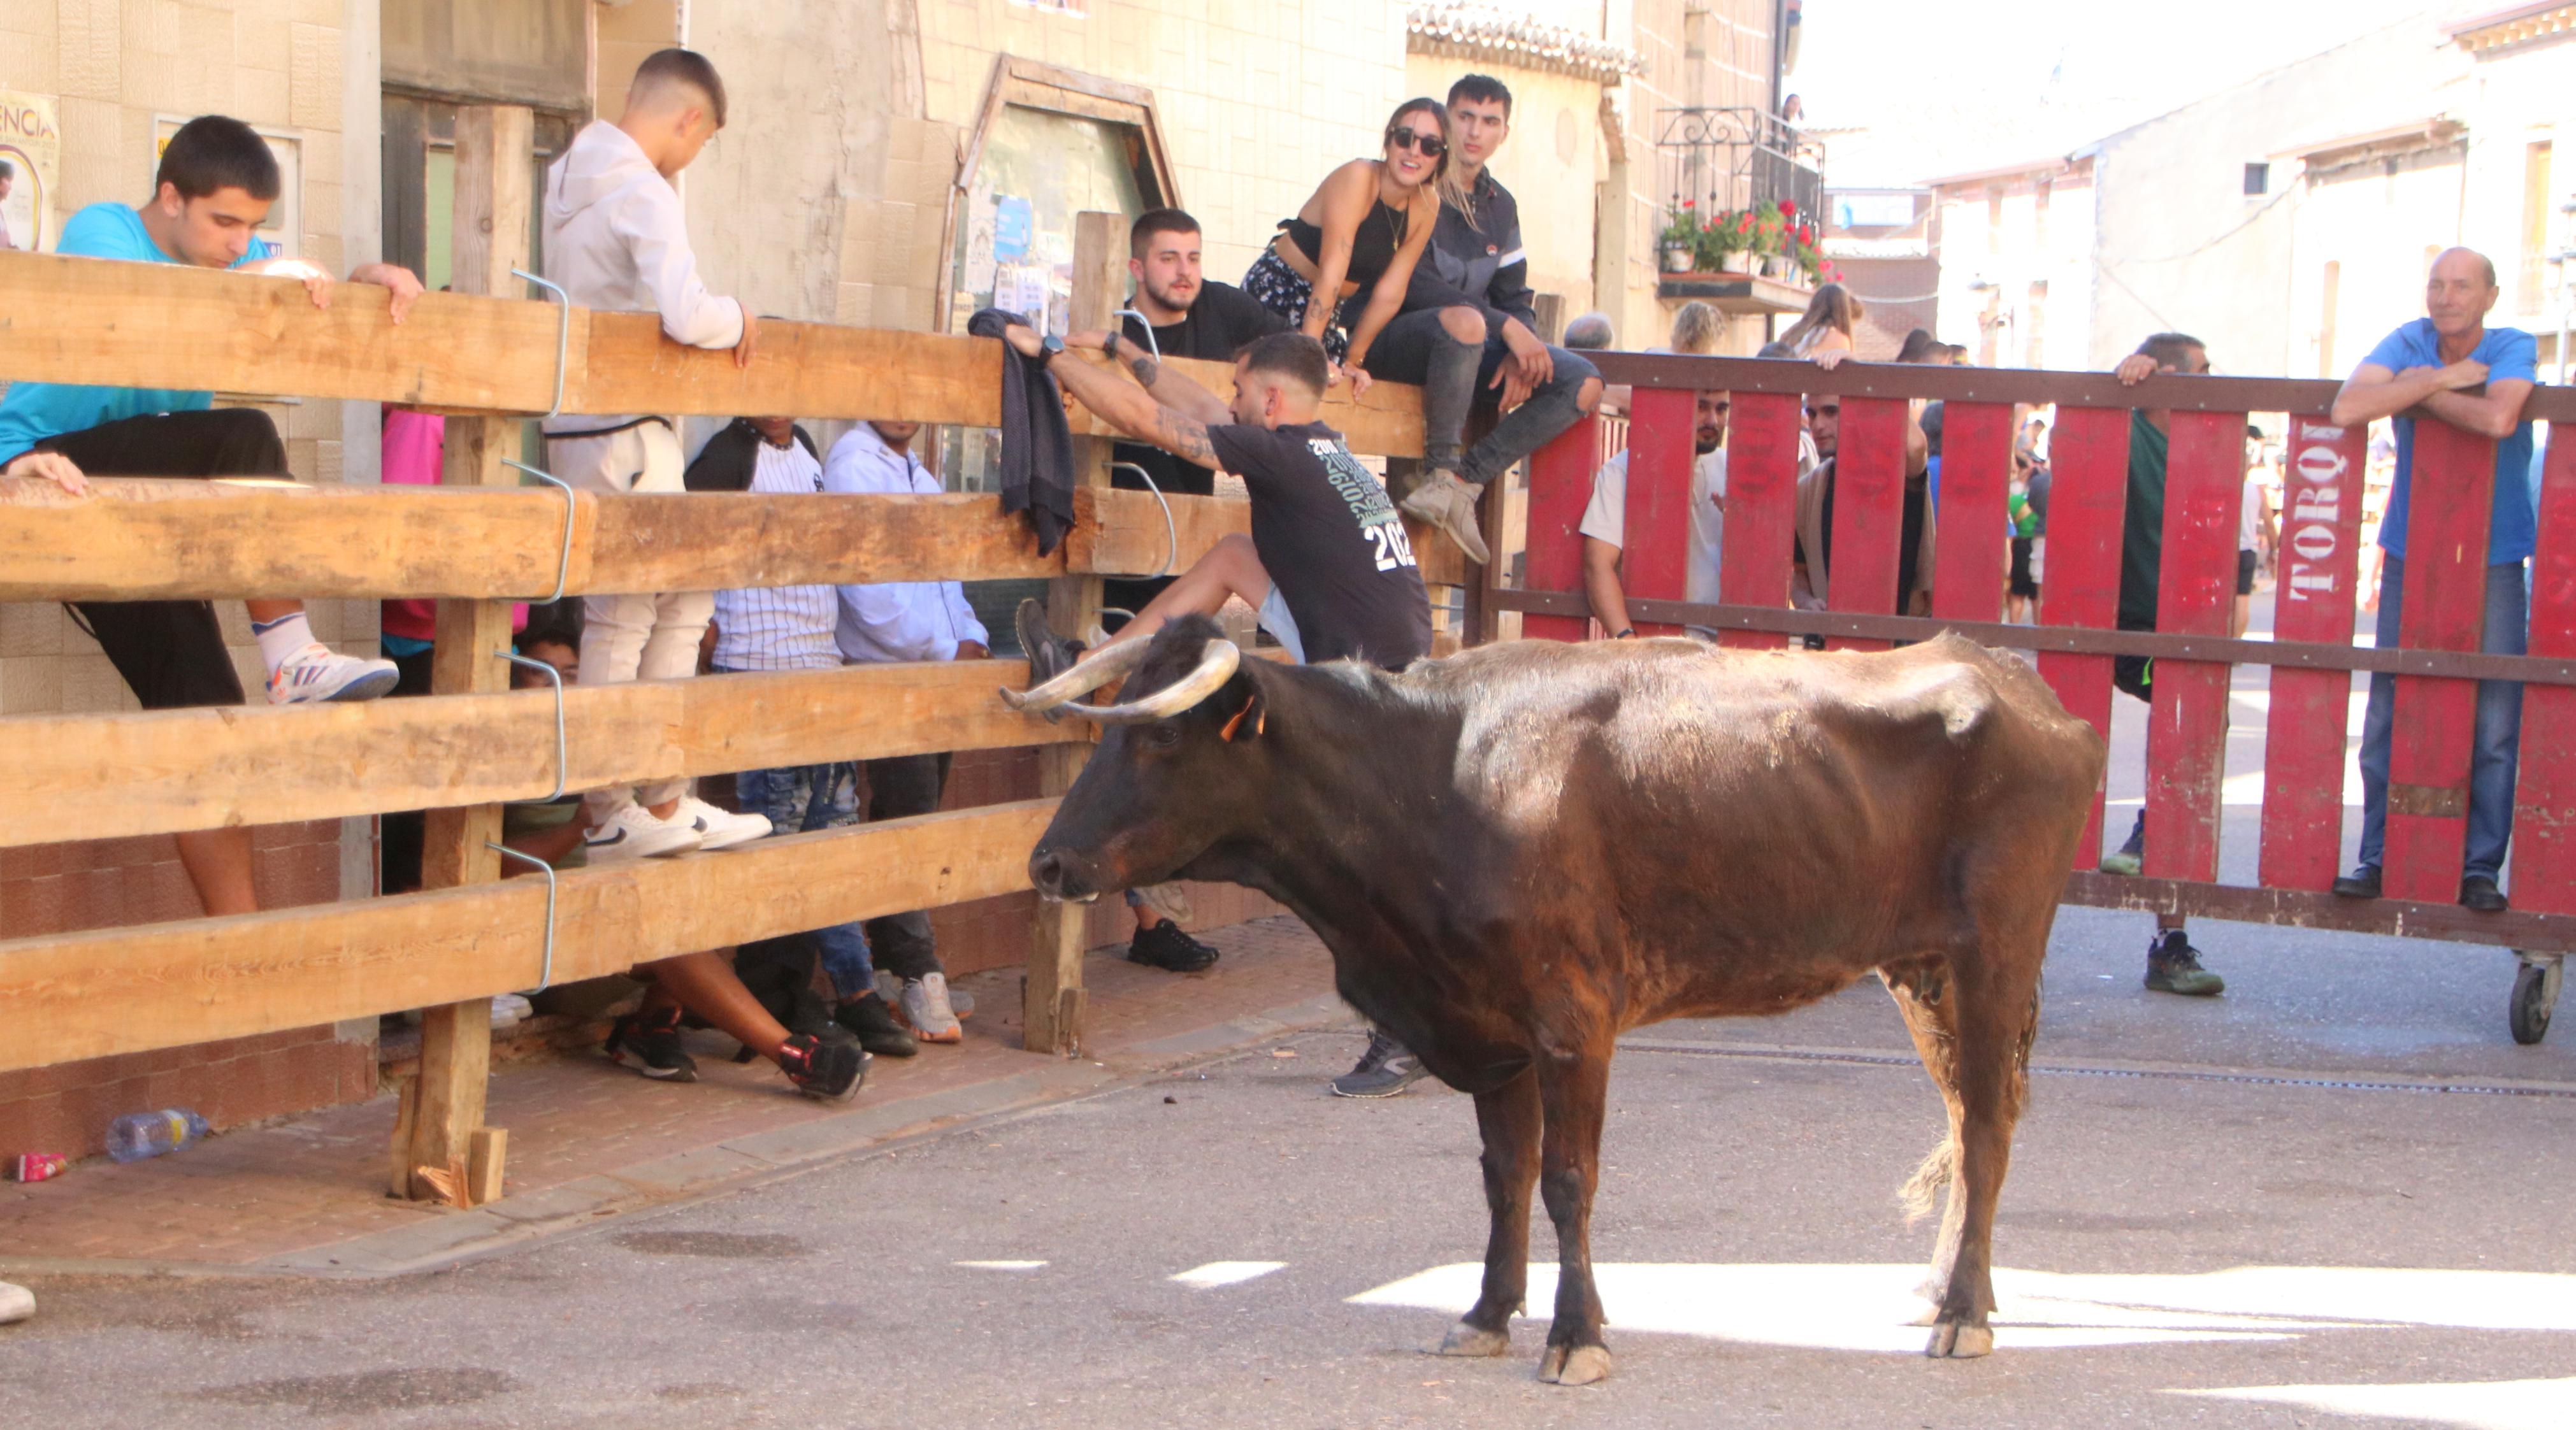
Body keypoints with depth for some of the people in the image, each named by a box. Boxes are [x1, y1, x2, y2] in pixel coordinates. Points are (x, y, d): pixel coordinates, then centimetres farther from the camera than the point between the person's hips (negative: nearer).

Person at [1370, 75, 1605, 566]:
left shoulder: (1500, 206, 17)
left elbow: (1514, 297, 16)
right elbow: (1413, 285, -19)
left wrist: (1521, 350, -8)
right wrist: (1505, 327, -22)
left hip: (1469, 355, 7)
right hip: (1397, 341, -7)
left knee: (1584, 384, -12)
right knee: (1464, 322, -41)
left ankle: (1466, 480, -20)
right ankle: (1439, 473, -30)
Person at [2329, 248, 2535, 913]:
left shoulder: (2512, 349, -5)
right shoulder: (2410, 344, 0)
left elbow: (2498, 419, -27)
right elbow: (2347, 408, -18)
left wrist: (2416, 394, -15)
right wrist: (2444, 380, -17)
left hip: (2492, 563, -2)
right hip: (2410, 557, 2)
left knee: (2493, 727, -4)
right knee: (2388, 721, 0)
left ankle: (2481, 868, 3)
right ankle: (2378, 858, 9)